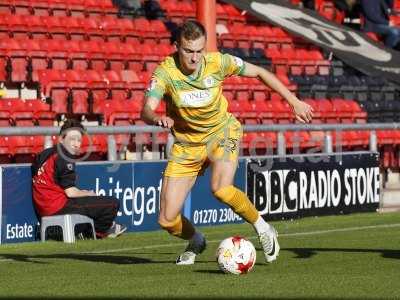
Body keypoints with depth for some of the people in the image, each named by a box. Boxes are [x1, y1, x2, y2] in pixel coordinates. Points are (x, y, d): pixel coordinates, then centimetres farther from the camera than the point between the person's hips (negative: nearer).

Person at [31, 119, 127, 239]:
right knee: (112, 203, -10)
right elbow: (70, 192, -17)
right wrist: (89, 194, 4)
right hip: (58, 209, -10)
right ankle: (99, 230, 16)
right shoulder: (65, 160, -14)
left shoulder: (45, 153, 11)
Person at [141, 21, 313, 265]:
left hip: (222, 133, -1)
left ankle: (262, 228, -5)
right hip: (186, 144, 1)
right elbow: (146, 111, -33)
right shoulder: (165, 72, -22)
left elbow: (259, 72, -2)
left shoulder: (217, 62, -17)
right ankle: (196, 241, 33)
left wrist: (294, 101, -1)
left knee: (221, 189, -32)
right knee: (167, 220, -3)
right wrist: (159, 119, -58)